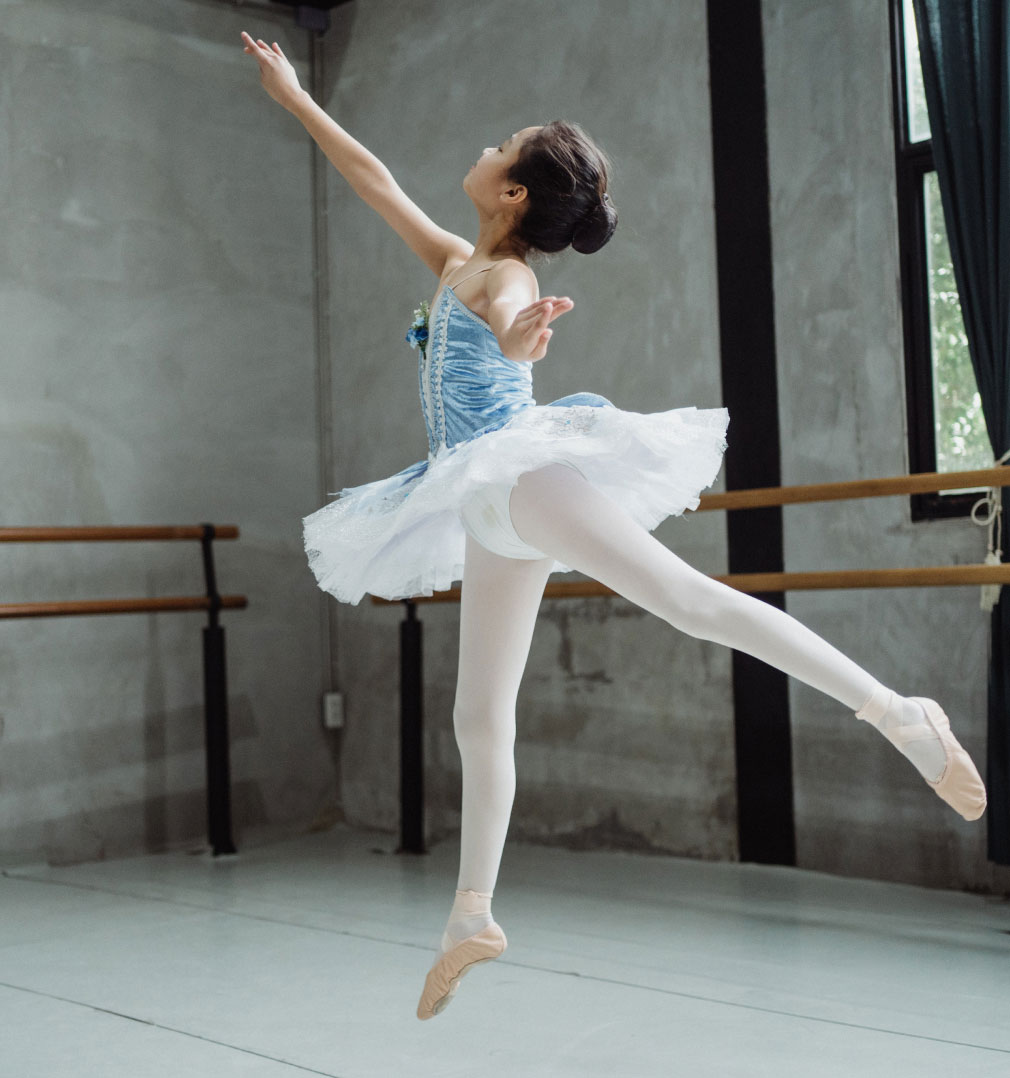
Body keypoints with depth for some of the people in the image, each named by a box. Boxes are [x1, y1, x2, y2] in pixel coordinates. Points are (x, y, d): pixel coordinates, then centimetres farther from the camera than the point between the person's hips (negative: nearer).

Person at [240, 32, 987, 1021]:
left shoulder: (506, 276, -5)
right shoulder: (452, 263, 19)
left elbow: (509, 325, -30)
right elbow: (373, 178, 30)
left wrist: (525, 335, -53)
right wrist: (294, 98, 35)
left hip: (523, 474, -9)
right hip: (490, 514, 9)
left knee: (684, 595, -26)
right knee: (479, 716, 7)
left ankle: (897, 714, -30)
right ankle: (471, 916, 13)